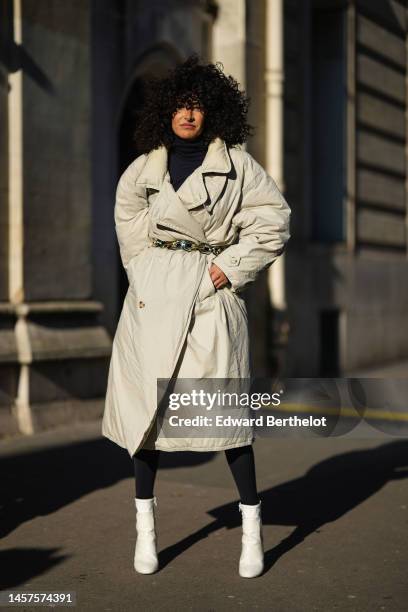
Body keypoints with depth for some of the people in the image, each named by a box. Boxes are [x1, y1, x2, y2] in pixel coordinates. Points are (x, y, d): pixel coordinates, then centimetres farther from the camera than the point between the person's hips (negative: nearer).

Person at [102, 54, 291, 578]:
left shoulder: (237, 164, 3)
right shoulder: (143, 168, 9)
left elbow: (275, 223, 3)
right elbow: (129, 222, 25)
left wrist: (231, 267, -3)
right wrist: (144, 267, 13)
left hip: (212, 293, -2)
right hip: (153, 294, 3)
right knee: (145, 401, 1)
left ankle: (252, 527, 6)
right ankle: (145, 528, 11)